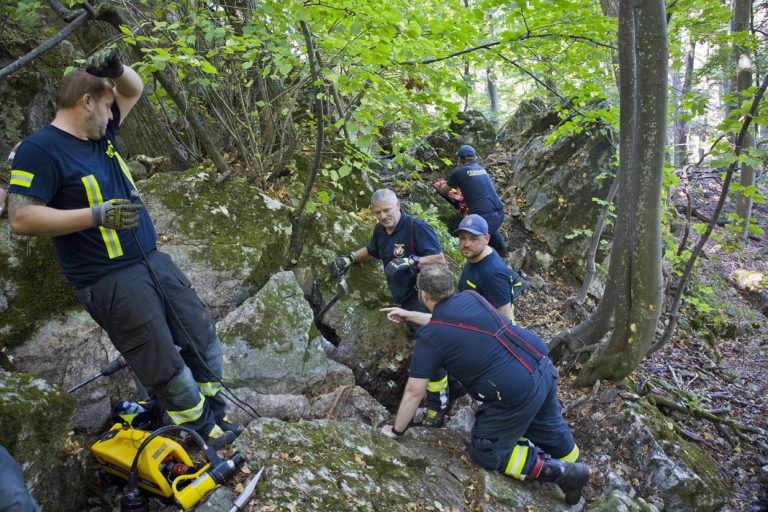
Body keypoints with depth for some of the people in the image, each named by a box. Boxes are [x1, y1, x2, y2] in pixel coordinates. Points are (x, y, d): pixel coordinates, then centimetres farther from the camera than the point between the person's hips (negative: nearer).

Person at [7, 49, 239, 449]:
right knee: (167, 368, -2)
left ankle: (211, 410, 31)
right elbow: (20, 218, -18)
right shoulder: (39, 149, -12)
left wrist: (115, 67, -1)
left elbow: (134, 90, 22)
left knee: (203, 338, 14)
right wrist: (96, 215, -27)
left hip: (153, 262, 9)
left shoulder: (102, 133, 10)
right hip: (111, 280, -8)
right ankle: (203, 428, 18)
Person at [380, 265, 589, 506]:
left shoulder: (429, 337, -11)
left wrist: (396, 430, 10)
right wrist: (410, 315, 34)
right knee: (550, 428, 30)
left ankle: (559, 472, 12)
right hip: (542, 365, 8)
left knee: (487, 453, 13)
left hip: (517, 393, -7)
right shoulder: (470, 296, 6)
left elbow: (414, 392, -4)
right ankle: (574, 469, 53)